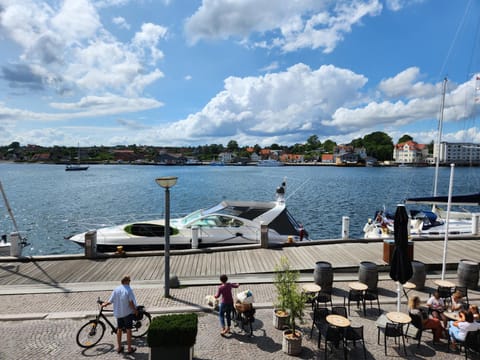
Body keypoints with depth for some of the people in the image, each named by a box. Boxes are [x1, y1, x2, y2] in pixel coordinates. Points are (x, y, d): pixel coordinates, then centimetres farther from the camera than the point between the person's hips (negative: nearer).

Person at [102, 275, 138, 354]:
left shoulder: (116, 289, -2)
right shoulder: (129, 290, -15)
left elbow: (110, 301, -1)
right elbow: (131, 302, -19)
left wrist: (104, 304, 19)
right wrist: (135, 311, -7)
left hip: (118, 313, 5)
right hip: (128, 313, -5)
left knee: (119, 329, 18)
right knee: (128, 330, 6)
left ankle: (119, 347, 27)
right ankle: (129, 348, 12)